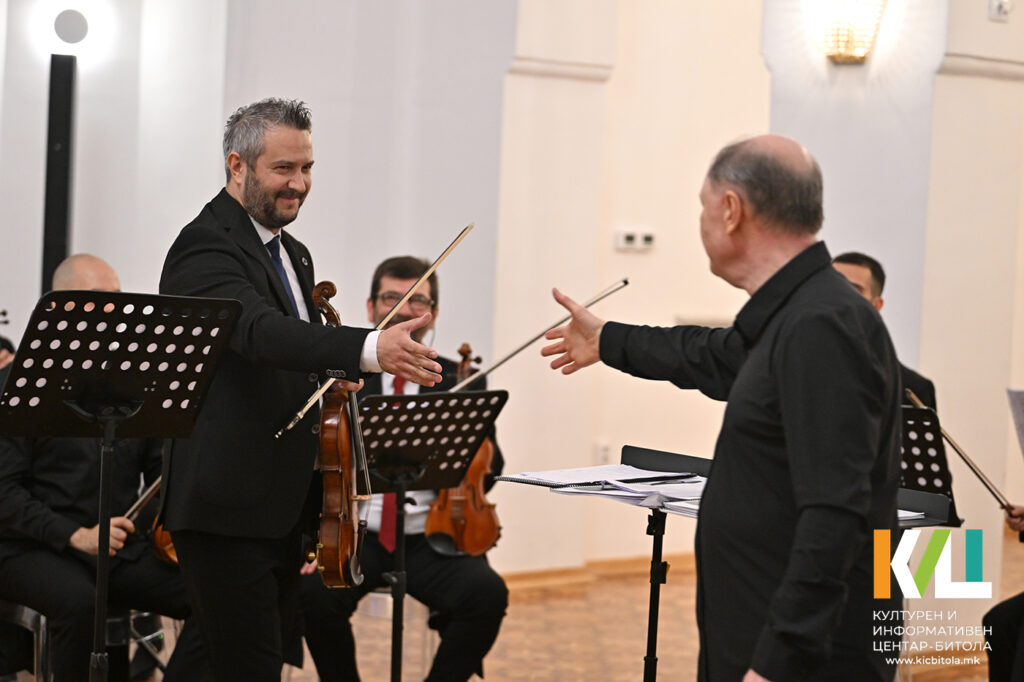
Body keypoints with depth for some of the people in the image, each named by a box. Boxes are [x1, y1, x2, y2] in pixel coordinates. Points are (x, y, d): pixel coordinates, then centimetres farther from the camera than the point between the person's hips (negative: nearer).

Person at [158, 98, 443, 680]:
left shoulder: (293, 255, 18)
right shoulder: (206, 247, -14)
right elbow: (261, 331, -33)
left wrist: (334, 375, 4)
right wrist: (369, 349, -47)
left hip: (284, 507, 9)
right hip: (229, 506, -9)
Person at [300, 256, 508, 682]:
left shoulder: (461, 382, 12)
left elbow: (488, 470, 7)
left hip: (431, 540, 1)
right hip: (356, 535, -1)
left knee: (487, 594, -27)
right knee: (315, 592, -30)